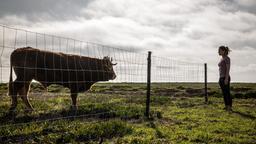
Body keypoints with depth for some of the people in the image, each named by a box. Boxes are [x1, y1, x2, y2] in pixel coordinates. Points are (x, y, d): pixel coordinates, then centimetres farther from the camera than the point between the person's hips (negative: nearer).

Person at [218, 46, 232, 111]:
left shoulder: (227, 58, -11)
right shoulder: (222, 59, 17)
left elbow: (228, 69, -17)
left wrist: (226, 79, -22)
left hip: (225, 78, -9)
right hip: (221, 78, 9)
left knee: (227, 93, -5)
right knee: (224, 93, 10)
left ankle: (230, 108, 0)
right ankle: (226, 107, 15)